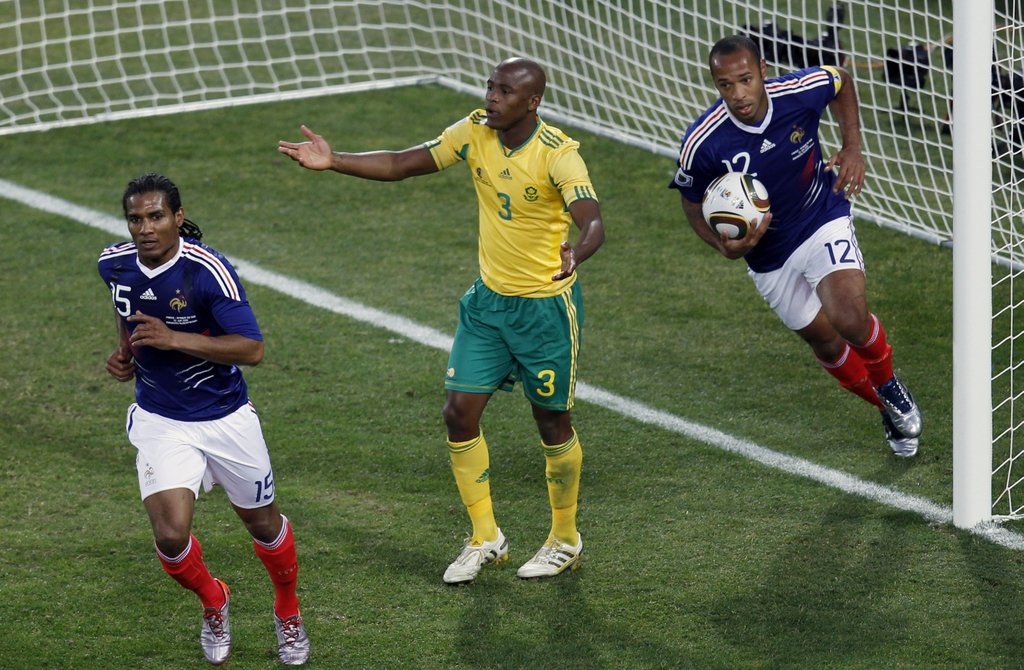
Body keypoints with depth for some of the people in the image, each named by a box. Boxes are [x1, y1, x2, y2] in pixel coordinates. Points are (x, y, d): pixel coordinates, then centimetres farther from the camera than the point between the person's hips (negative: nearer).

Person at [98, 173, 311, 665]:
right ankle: (213, 601, 18)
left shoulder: (209, 271, -23)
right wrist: (125, 353, 1)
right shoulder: (115, 264, -6)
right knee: (170, 534, -15)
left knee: (261, 522, 15)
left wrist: (174, 338, -32)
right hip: (160, 420, 2)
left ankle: (288, 612, 45)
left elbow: (252, 348, -26)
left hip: (225, 417, -2)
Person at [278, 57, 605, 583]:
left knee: (553, 425, 7)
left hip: (545, 305, -6)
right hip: (488, 300, 6)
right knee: (459, 414, 2)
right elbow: (401, 164, 1)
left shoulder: (558, 154, -22)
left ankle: (565, 541, 28)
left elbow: (592, 223, -35)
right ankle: (485, 539, 19)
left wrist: (575, 253, -58)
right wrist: (333, 161, -12)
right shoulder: (476, 132, -5)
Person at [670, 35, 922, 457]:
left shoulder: (802, 91, -25)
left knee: (849, 316, -24)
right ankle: (889, 411, 40)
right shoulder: (701, 144, -27)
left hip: (824, 220, -2)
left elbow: (841, 80, 2)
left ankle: (890, 386, 10)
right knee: (824, 341, 12)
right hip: (769, 255, 2)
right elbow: (694, 205, -6)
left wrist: (852, 147, -9)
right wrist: (725, 247, -25)